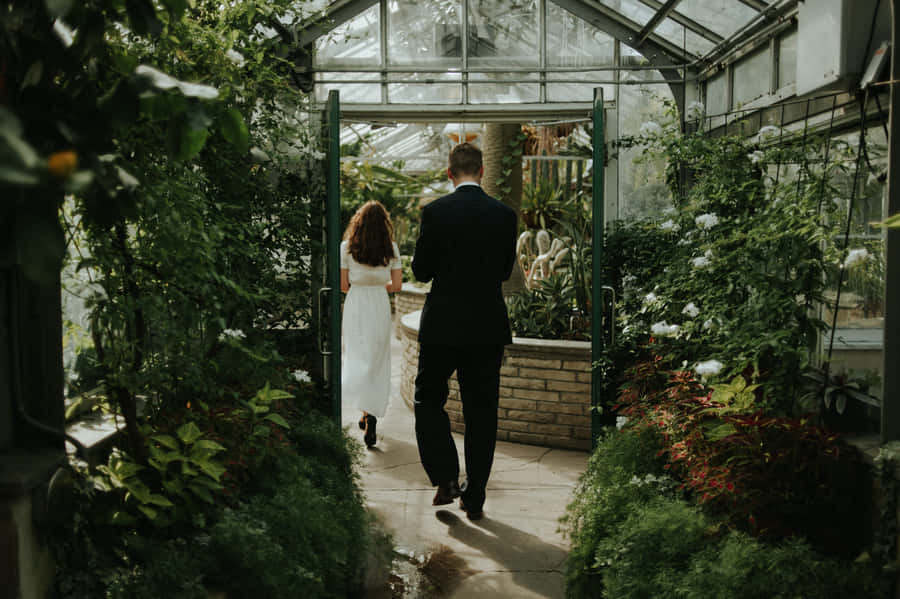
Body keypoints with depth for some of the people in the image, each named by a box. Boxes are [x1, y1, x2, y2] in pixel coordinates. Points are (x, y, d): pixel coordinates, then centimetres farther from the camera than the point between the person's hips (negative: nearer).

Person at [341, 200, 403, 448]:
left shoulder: (347, 247, -6)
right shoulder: (391, 248, -3)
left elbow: (343, 285, -4)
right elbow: (397, 285, 1)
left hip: (355, 307, -1)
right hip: (380, 308, 1)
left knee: (358, 361, 7)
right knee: (377, 363, 12)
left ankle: (368, 413, -10)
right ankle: (369, 414, 8)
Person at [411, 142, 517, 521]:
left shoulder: (435, 212, -9)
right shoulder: (505, 215, -1)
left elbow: (421, 271, -3)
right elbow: (505, 270, 8)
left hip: (443, 323, -2)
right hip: (488, 325, 2)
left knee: (429, 399, 15)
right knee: (481, 411, 9)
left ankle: (446, 479, 4)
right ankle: (474, 499, 15)